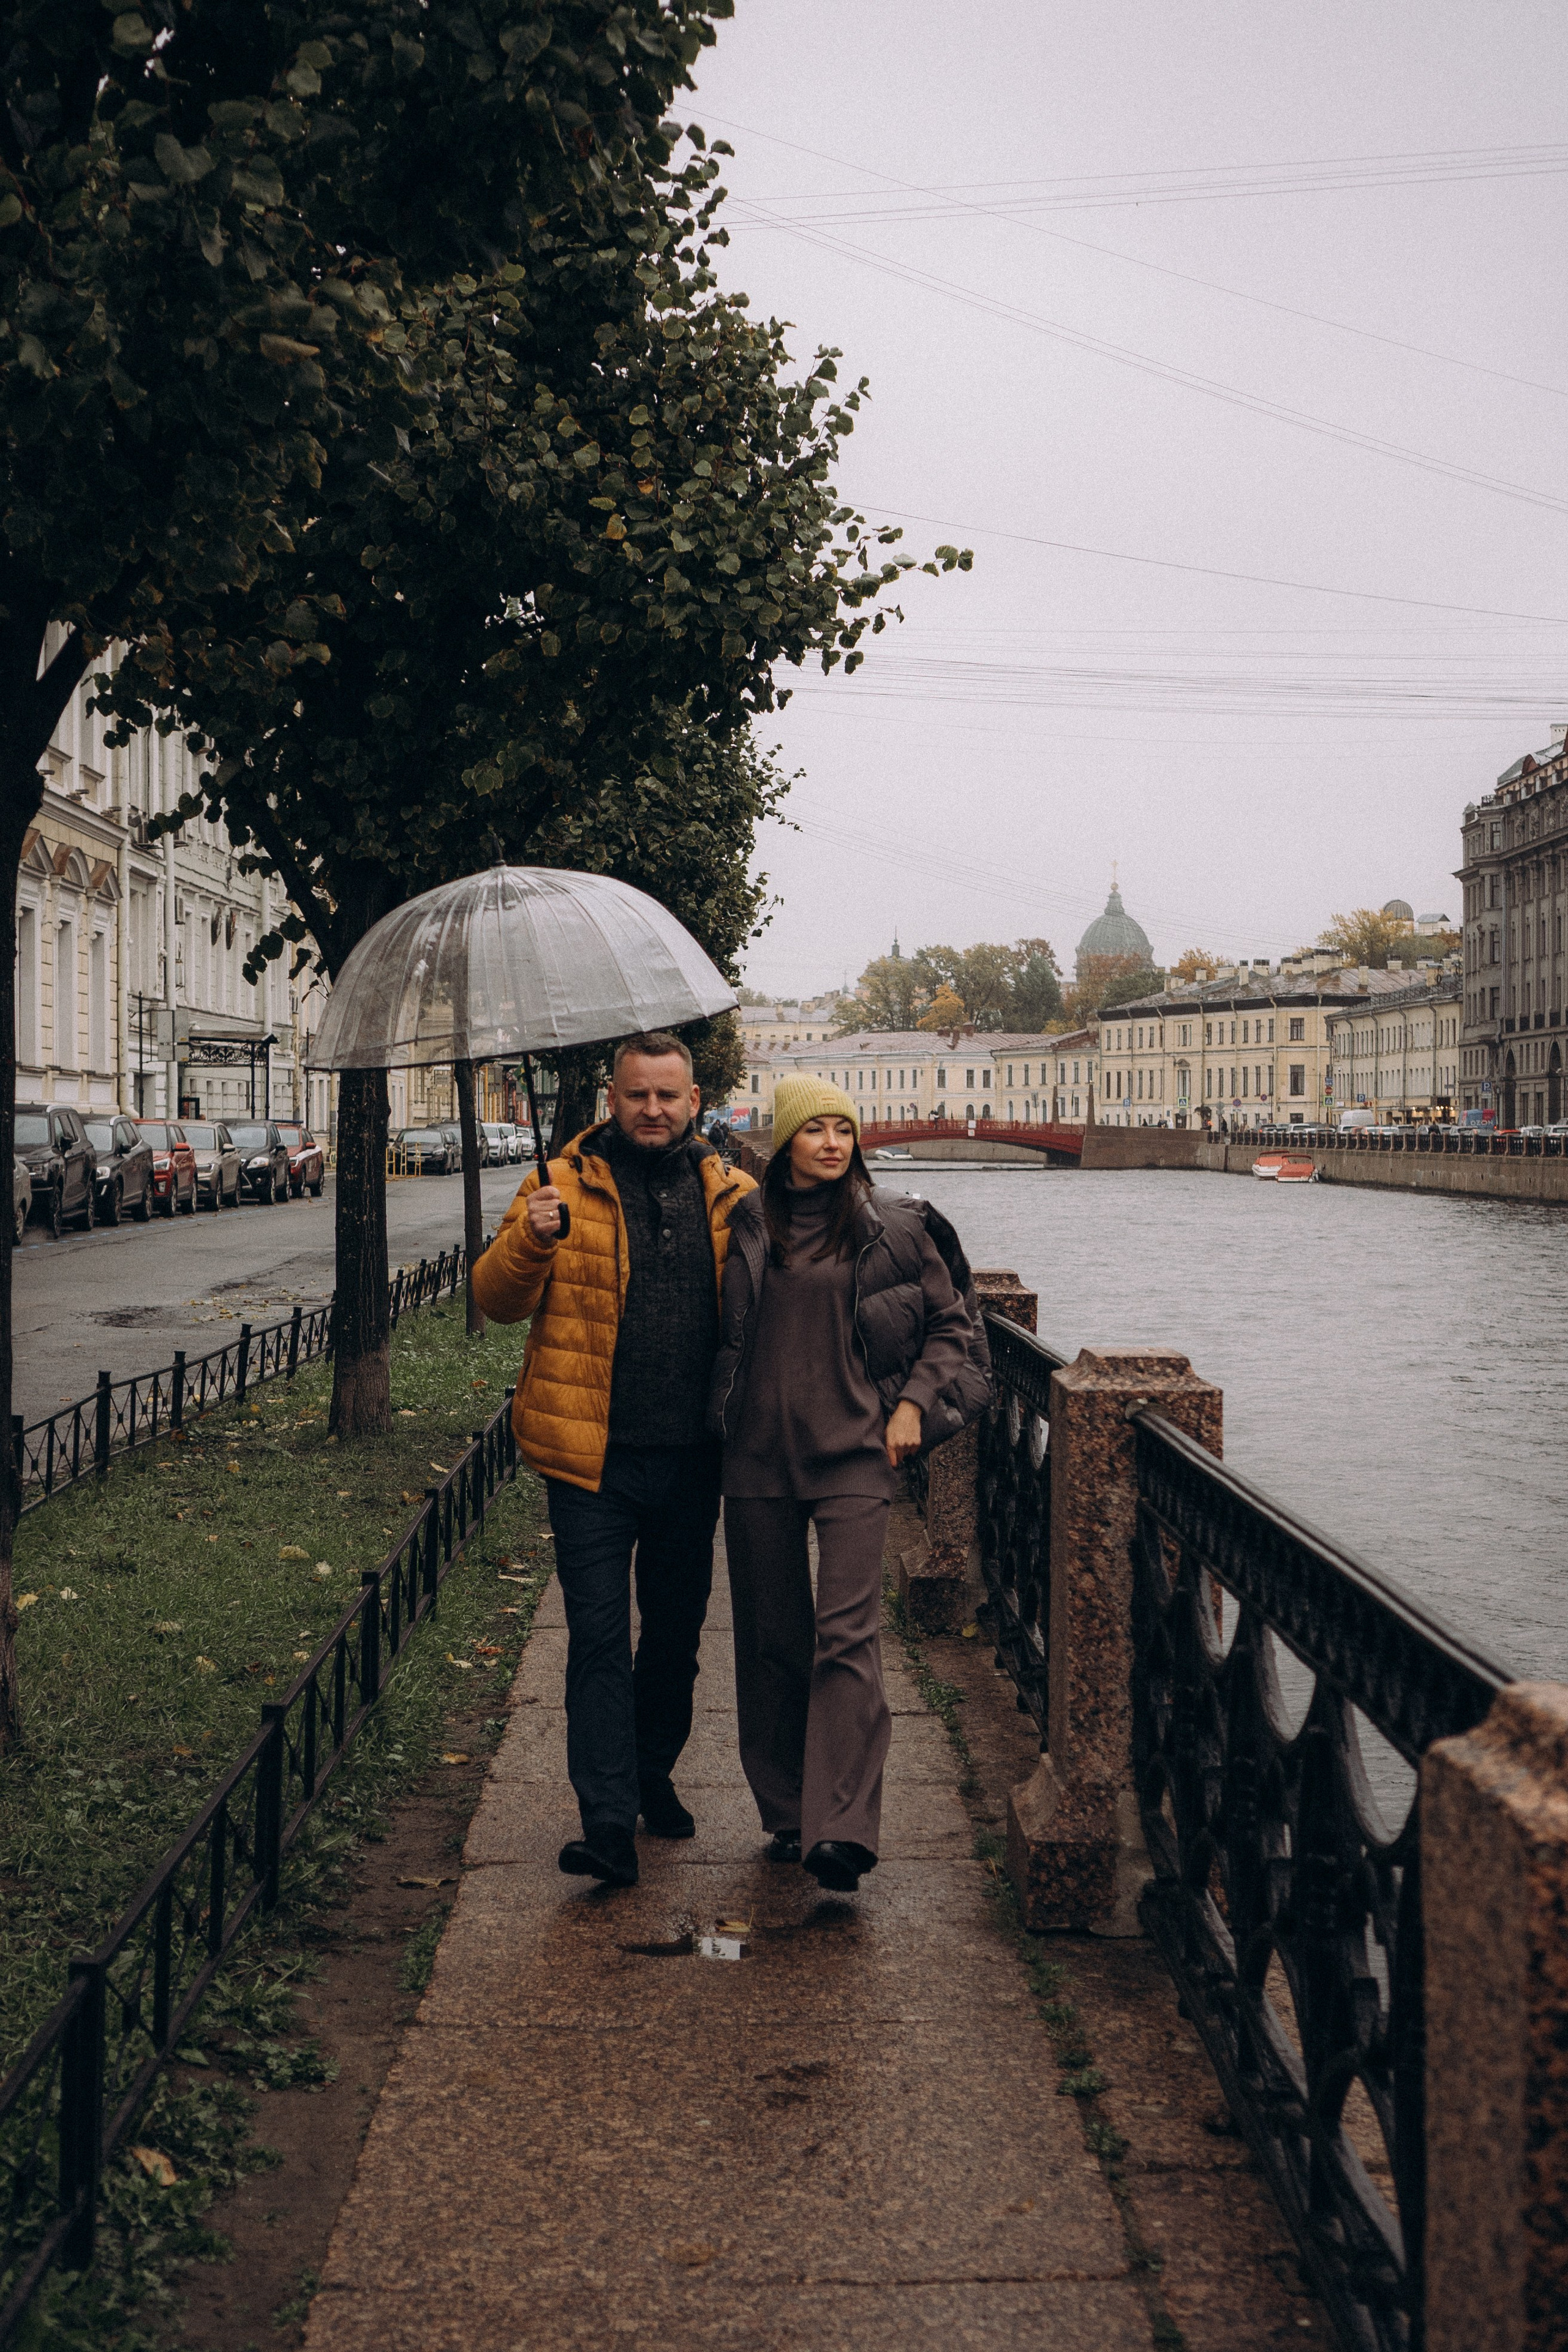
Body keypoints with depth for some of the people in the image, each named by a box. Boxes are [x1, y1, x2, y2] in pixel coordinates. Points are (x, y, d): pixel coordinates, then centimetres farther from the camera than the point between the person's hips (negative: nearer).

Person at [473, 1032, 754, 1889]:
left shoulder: (731, 1195, 7)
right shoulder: (564, 1187, -2)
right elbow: (497, 1298, -7)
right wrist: (531, 1240, -27)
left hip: (691, 1460, 3)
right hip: (593, 1461, -3)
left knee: (676, 1630, 16)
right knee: (599, 1639, -5)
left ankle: (652, 1776, 36)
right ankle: (608, 1824, -3)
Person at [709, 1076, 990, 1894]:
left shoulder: (892, 1228, 0)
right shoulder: (746, 1223, 6)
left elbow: (950, 1322, 10)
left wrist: (914, 1403, 0)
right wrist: (723, 1411, 12)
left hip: (853, 1455, -3)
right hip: (758, 1454, 3)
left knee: (846, 1636, -13)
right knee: (770, 1639, 9)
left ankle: (840, 1831, -17)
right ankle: (787, 1813, 21)